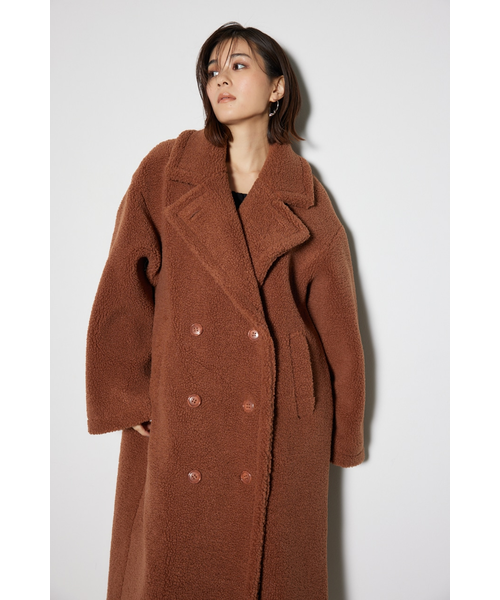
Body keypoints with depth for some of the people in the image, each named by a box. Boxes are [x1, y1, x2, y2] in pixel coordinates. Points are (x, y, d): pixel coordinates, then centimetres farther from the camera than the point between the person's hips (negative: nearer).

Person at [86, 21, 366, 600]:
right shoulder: (165, 170, 4)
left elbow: (334, 316, 6)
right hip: (177, 416, 0)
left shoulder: (305, 196, 5)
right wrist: (130, 395, -4)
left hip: (278, 418, 1)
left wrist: (342, 431, 5)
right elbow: (125, 288, 2)